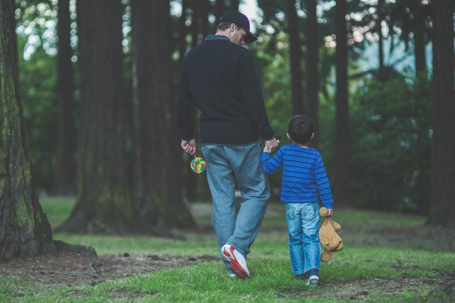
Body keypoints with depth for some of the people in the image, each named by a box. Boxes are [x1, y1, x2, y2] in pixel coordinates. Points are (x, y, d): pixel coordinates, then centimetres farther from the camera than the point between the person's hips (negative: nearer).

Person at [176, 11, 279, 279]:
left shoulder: (192, 57, 10)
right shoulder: (239, 56, -9)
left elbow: (183, 101, 14)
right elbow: (254, 99, -13)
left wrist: (187, 135, 23)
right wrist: (268, 135, -8)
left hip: (211, 141, 6)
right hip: (241, 139, -5)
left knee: (222, 201, 8)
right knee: (257, 193, 7)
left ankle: (232, 266, 6)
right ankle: (237, 245, -13)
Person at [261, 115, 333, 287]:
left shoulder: (284, 152, -4)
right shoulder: (315, 156, -5)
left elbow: (268, 168, 5)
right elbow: (322, 182, -4)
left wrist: (265, 153, 23)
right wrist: (328, 204, 2)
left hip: (291, 204, 1)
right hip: (310, 204, -1)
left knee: (295, 239, 14)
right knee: (311, 238, -2)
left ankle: (299, 271, 18)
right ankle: (313, 270, -20)